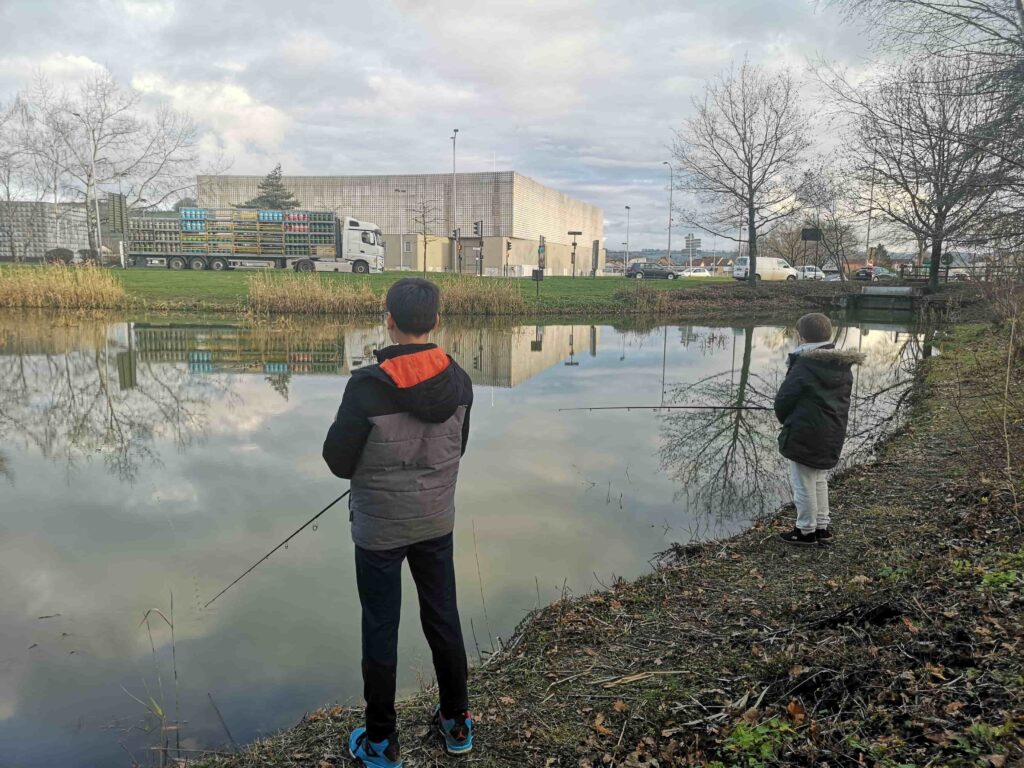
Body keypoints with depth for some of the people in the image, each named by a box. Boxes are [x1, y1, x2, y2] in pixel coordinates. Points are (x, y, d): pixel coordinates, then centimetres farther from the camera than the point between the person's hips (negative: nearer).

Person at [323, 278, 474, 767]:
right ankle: (456, 722, 35)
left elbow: (338, 461, -14)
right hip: (437, 521, 4)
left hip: (379, 527, -4)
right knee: (443, 618, 18)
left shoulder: (368, 386, -23)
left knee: (380, 631, 11)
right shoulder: (459, 381, -8)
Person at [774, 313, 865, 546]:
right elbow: (843, 399, 10)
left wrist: (785, 420, 7)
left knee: (804, 483, 4)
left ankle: (806, 531, 13)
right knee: (819, 480, 21)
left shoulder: (803, 366, -18)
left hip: (804, 434, -8)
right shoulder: (844, 366, 4)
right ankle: (823, 527, 27)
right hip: (833, 434, 8)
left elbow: (783, 400, -13)